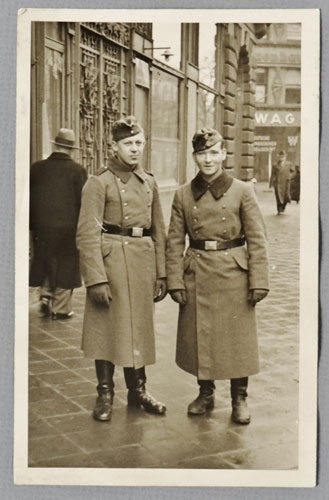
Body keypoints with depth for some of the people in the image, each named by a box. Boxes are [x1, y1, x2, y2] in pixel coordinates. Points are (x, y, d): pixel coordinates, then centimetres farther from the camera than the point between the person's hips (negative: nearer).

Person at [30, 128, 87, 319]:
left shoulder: (37, 168, 1)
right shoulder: (77, 170, -8)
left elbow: (29, 198, 5)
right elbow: (83, 201, -8)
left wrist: (31, 225, 13)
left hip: (42, 226, 3)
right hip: (68, 227, -2)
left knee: (45, 263, 21)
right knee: (65, 266, 8)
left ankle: (45, 296, 11)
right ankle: (61, 308, 12)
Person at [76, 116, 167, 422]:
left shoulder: (148, 182, 11)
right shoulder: (98, 182, -6)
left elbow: (158, 232, 13)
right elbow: (87, 235, -11)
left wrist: (161, 274, 8)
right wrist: (96, 278, -17)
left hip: (143, 261, 5)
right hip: (111, 259, -5)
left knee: (139, 327, 12)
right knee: (107, 326, 3)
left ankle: (137, 389, 26)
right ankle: (105, 393, 18)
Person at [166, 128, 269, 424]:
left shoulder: (242, 191, -3)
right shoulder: (183, 195, 3)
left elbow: (257, 240, -3)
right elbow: (175, 243, 5)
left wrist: (259, 282, -8)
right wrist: (175, 281, -2)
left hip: (234, 275, -2)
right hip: (197, 275, 2)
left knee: (237, 338, 5)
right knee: (199, 338, 10)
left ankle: (239, 399, 23)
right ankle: (205, 394, 30)